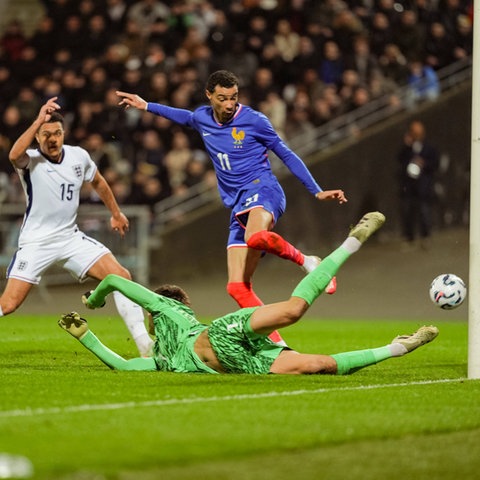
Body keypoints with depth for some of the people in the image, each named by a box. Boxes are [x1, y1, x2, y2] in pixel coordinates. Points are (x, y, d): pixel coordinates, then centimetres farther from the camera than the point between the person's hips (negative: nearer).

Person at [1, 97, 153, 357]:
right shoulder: (30, 161, -14)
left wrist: (116, 214, 28)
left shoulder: (79, 156, 0)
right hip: (36, 242, -4)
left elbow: (98, 182, 21)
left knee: (121, 276, -9)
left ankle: (145, 344, -4)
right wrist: (39, 121, -44)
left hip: (70, 237, 4)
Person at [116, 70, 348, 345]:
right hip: (238, 206, 6)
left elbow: (287, 156, 4)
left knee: (255, 237, -42)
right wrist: (145, 106, 44)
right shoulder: (202, 118, 12)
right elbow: (183, 116, 38)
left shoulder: (253, 120, -3)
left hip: (262, 189, -6)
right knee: (238, 287, -8)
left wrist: (317, 192, 2)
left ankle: (306, 261, -18)